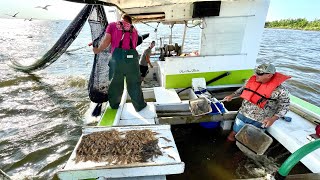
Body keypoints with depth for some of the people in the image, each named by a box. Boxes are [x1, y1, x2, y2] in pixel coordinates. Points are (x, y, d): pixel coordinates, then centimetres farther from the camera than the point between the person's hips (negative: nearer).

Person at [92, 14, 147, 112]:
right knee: (134, 83, 11)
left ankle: (114, 105, 31)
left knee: (115, 83, 14)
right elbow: (133, 45, 16)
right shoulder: (134, 30, 24)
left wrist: (98, 50, 19)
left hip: (117, 56, -1)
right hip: (132, 56, 1)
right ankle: (140, 106, 22)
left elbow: (106, 41, 6)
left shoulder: (112, 25, 17)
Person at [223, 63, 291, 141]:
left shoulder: (280, 90, -19)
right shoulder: (253, 80, -5)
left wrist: (273, 119, -25)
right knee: (234, 133, 19)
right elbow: (243, 89, 13)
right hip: (242, 115, 4)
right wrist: (232, 96, 13)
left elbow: (284, 106, -12)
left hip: (258, 122, -4)